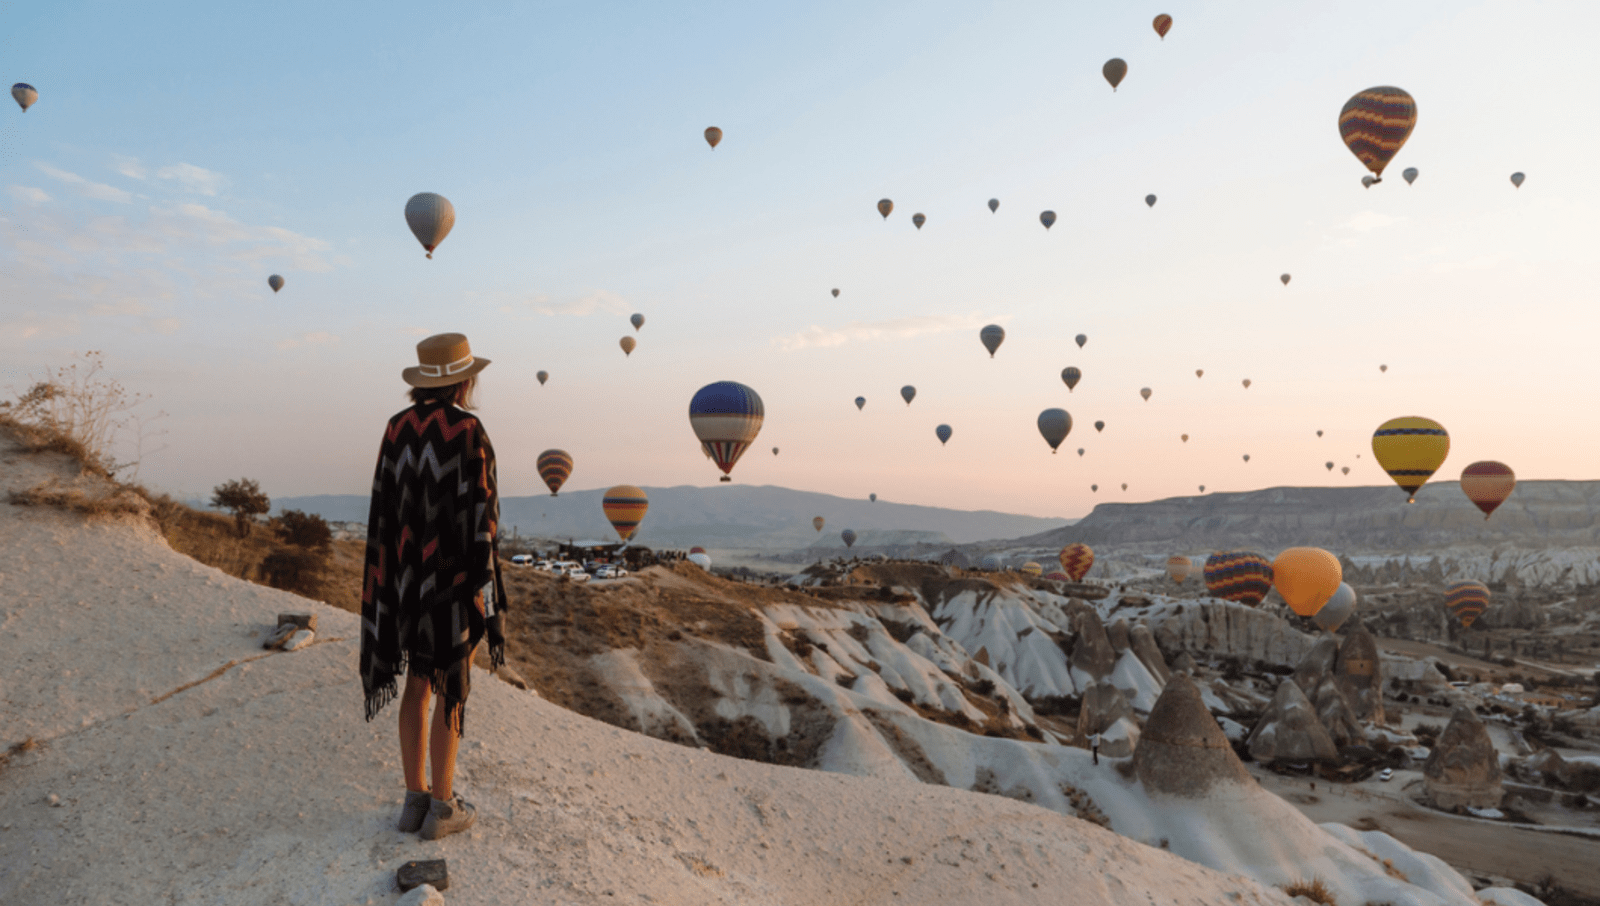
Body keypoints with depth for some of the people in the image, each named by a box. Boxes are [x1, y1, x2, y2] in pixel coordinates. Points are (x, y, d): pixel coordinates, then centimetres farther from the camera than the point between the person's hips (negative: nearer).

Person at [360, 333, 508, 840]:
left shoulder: (398, 428, 4)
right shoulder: (469, 431, -16)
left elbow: (385, 508, 6)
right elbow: (477, 512, -18)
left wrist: (390, 580, 15)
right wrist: (484, 593, -13)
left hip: (409, 570, 6)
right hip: (457, 573, -6)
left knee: (417, 684, 16)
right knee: (452, 690, 5)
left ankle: (415, 800, 22)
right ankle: (442, 809, 13)